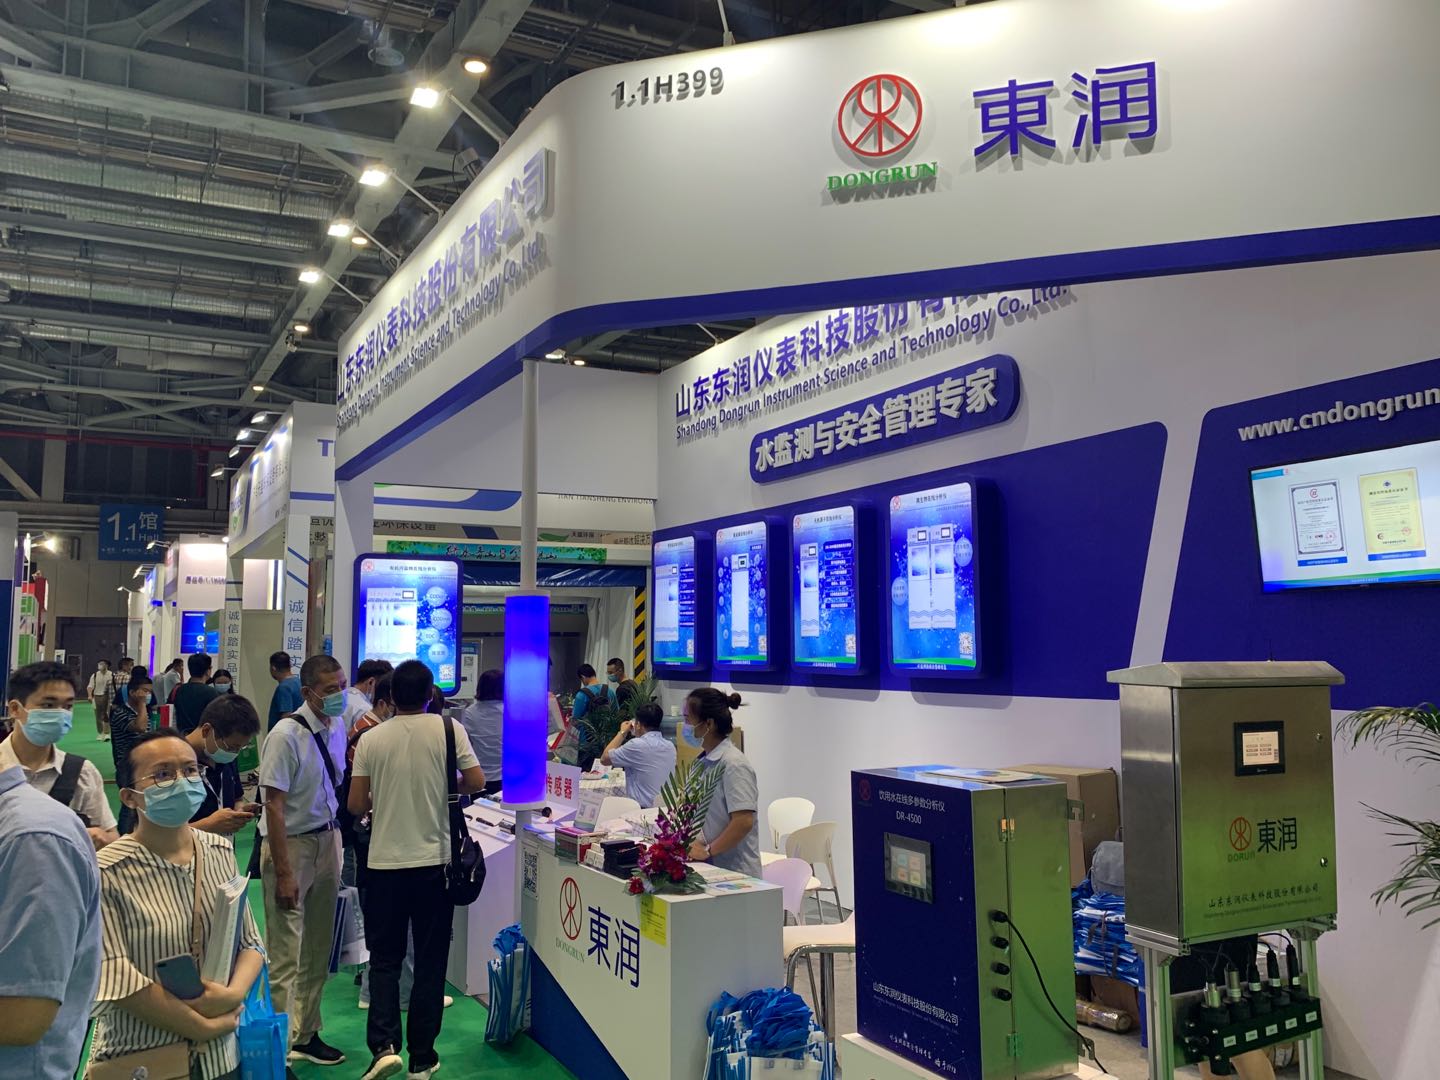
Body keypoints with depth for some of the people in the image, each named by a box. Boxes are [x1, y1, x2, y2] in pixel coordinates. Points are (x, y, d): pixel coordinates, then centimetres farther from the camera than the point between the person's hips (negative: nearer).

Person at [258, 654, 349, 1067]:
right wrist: (283, 873, -20)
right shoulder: (287, 734, -20)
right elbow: (274, 805, -20)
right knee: (286, 956, -1)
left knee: (318, 949, 17)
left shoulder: (338, 727, 0)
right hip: (291, 843, -7)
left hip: (328, 838, 7)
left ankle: (306, 1034, 32)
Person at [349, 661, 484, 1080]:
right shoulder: (448, 728, -6)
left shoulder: (371, 739, -4)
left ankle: (384, 1045, -2)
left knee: (384, 958, 13)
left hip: (385, 862, 1)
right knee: (430, 960, 9)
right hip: (435, 860, 0)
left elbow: (357, 805, -2)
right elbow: (476, 782, -4)